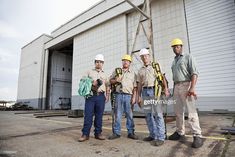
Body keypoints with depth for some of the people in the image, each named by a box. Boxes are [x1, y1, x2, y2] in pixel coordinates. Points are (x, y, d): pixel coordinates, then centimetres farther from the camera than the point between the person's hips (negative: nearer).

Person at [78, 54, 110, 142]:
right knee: (88, 115, -4)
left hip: (101, 96, 2)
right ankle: (85, 134, 4)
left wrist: (107, 96, 5)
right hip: (91, 95, -2)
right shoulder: (89, 72, 15)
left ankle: (98, 133, 15)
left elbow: (107, 87, 17)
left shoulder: (104, 75, 20)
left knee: (99, 116, 5)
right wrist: (91, 84, -8)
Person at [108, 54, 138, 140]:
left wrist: (134, 97, -3)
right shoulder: (116, 71, 15)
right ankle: (116, 132, 13)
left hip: (128, 95, 0)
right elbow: (110, 81, 15)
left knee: (129, 115, 3)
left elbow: (135, 87, 8)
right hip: (119, 95, 0)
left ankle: (131, 132, 14)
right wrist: (116, 80, -7)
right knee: (118, 115, 3)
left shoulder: (133, 73, 13)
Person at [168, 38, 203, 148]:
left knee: (191, 111, -9)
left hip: (186, 85, -7)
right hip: (176, 86, 7)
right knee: (178, 111, 10)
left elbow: (194, 73, -11)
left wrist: (192, 88, -22)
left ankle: (197, 136, -3)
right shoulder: (174, 61, 21)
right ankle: (180, 133, 20)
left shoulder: (188, 57, 1)